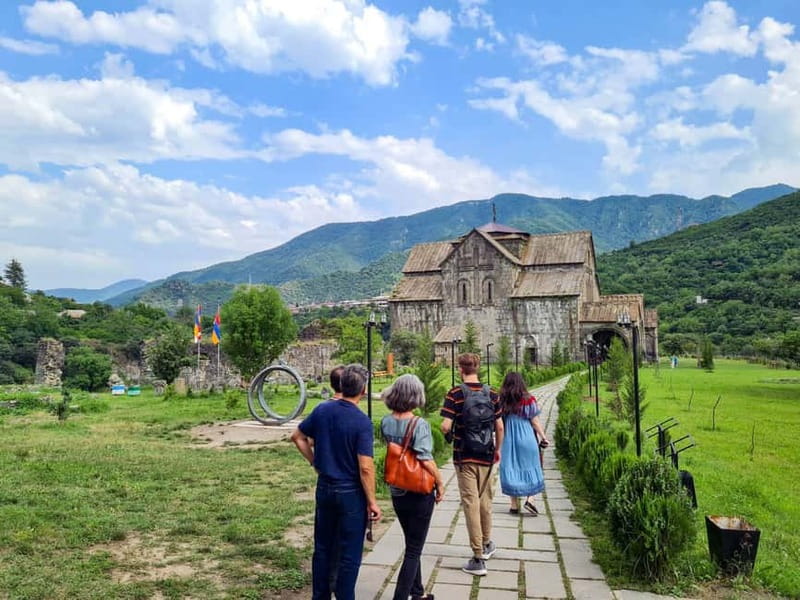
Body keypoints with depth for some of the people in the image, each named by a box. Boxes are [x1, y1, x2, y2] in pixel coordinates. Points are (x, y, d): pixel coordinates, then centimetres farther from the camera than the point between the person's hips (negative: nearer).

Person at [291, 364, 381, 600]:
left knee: (323, 548, 19)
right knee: (349, 554, 8)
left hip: (324, 488, 6)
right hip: (351, 493, -6)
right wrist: (372, 502, -11)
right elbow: (365, 468, -21)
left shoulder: (322, 410, -4)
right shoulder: (362, 422, -21)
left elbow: (298, 437, 9)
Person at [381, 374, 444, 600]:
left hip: (397, 493, 6)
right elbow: (426, 460, -25)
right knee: (414, 550, 7)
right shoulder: (419, 425, -22)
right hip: (420, 493, -6)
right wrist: (440, 484, -11)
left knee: (411, 545, 23)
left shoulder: (385, 423, -5)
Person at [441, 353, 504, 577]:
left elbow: (446, 426, -17)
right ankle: (487, 544, 37)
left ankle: (478, 558, 4)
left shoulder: (455, 394, -11)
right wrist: (498, 449, 17)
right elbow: (500, 426, 2)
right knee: (485, 500, 20)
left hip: (464, 456, -4)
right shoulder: (491, 394, 0)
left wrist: (448, 434, 5)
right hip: (486, 456, 4)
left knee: (471, 502, 2)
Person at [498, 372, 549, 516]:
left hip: (508, 440, 1)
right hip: (526, 439, -1)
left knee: (511, 469, 9)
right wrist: (543, 437, 7)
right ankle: (529, 499, 1)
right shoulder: (528, 400, -7)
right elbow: (535, 421, -3)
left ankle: (514, 505, 12)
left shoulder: (502, 401, -4)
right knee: (530, 467, 13)